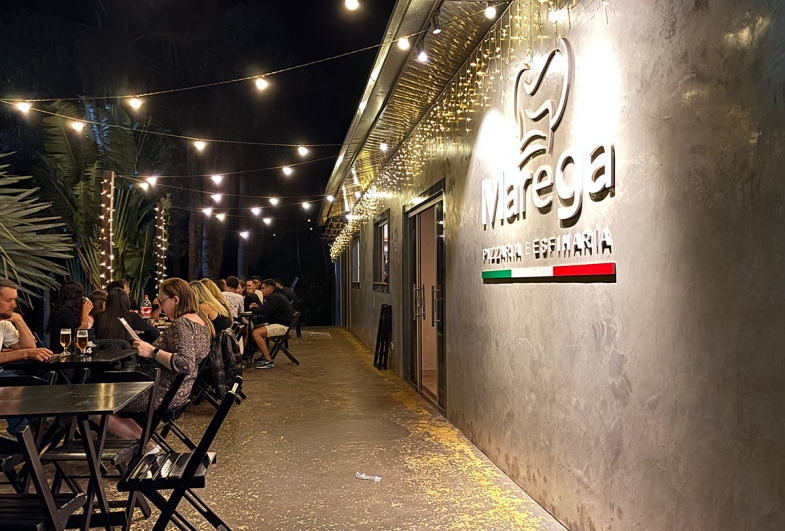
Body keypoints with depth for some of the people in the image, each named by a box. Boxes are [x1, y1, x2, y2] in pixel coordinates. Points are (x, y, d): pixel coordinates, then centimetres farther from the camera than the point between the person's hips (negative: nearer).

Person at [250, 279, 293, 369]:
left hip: (282, 326, -12)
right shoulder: (275, 296, 20)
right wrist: (256, 308, 1)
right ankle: (264, 356, 20)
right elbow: (264, 309, 20)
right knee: (257, 328, 21)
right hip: (277, 323, 12)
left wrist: (253, 309, -5)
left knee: (255, 333, -20)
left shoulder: (275, 297, -15)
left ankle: (268, 361, -19)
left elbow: (264, 311, -23)